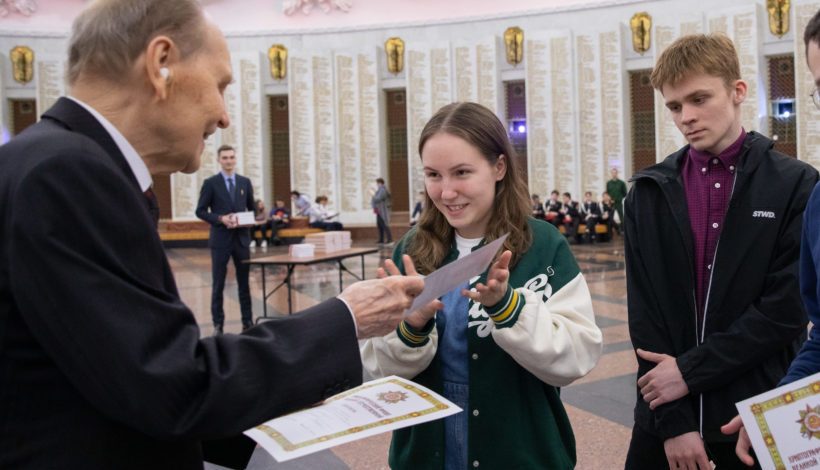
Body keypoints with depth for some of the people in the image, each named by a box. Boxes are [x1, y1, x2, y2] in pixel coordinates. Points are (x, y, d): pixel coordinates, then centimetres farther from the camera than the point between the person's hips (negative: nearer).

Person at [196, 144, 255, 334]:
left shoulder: (245, 182, 9)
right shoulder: (210, 183, -2)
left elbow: (252, 208, 15)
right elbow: (200, 211, -3)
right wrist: (221, 219, -17)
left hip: (242, 238, 3)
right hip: (221, 239, -3)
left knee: (244, 282, 9)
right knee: (218, 284, 3)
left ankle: (247, 321, 16)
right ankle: (218, 324, 11)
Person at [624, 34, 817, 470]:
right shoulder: (649, 193, 2)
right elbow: (644, 311, -2)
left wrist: (691, 371, -14)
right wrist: (672, 419, -9)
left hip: (758, 415, -1)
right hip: (662, 415, 2)